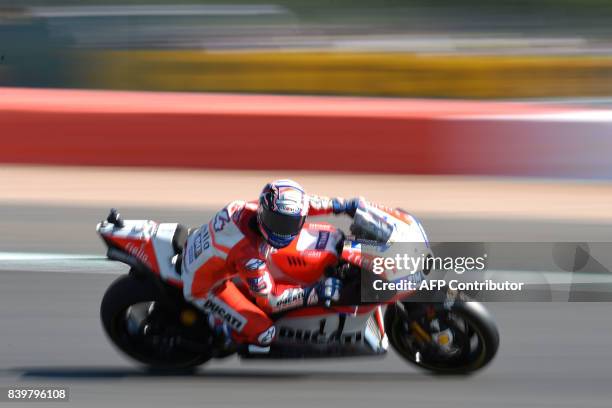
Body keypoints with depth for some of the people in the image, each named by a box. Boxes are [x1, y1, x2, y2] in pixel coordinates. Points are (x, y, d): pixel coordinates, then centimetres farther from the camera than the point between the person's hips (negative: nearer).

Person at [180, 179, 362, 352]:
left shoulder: (251, 207, -19)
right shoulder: (247, 251, -39)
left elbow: (296, 203, -1)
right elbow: (269, 298, -29)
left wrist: (342, 205, 1)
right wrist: (316, 291, -30)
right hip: (205, 287, -8)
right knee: (262, 332, -13)